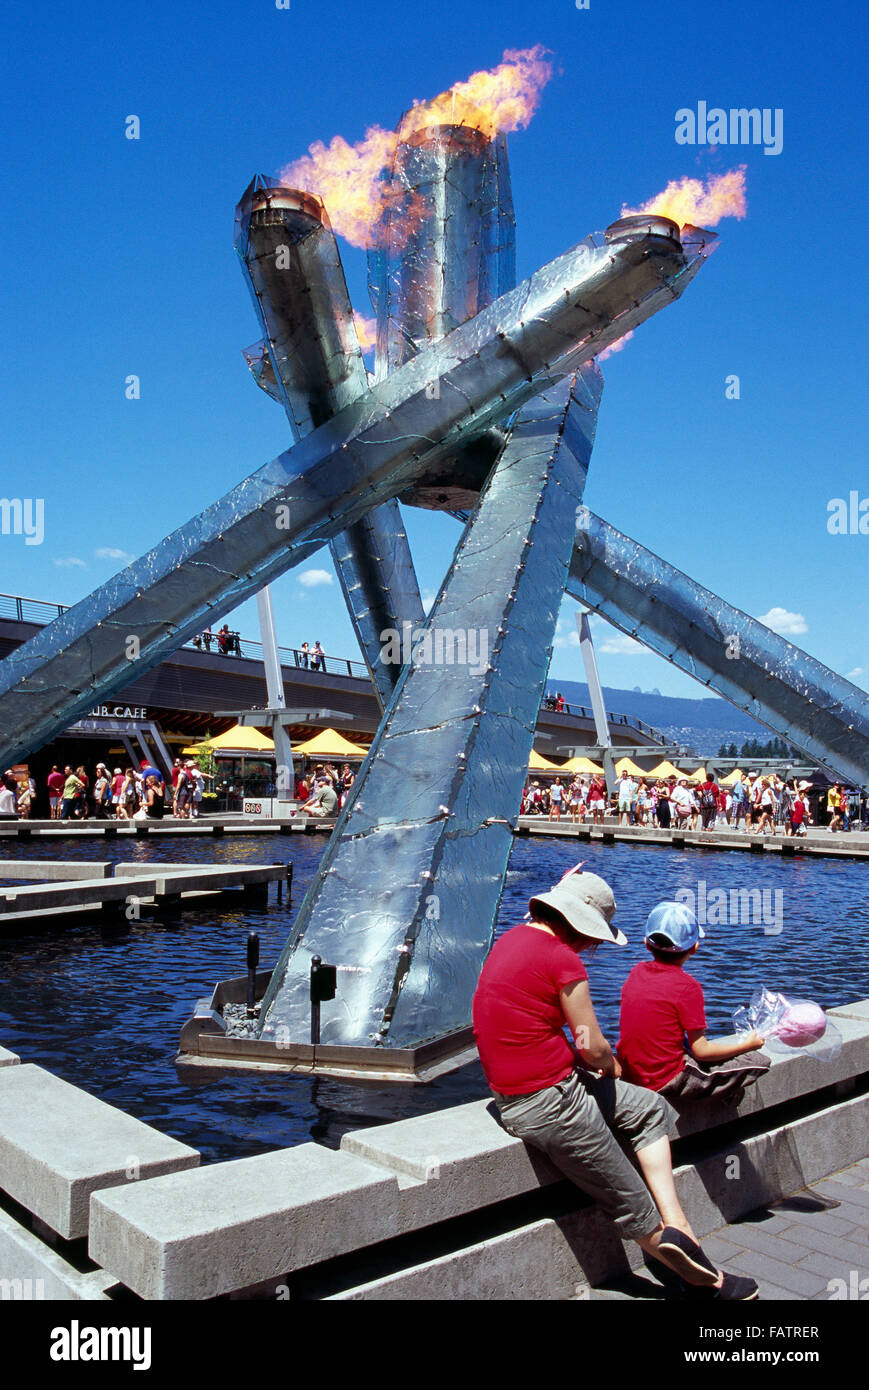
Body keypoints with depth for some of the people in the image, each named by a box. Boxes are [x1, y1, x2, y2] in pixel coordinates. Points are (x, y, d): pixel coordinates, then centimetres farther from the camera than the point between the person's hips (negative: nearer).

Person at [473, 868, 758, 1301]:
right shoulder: (562, 960, -19)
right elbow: (593, 1048, -13)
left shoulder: (512, 938, 9)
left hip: (511, 1092, 10)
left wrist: (596, 1061, 3)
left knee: (651, 1110, 18)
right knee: (633, 1206, 3)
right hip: (549, 1104, -10)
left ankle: (675, 1225, 10)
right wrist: (610, 1065, 11)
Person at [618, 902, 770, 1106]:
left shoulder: (637, 972, 2)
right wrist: (747, 1044, 1)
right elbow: (701, 1051, -13)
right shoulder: (687, 986, -17)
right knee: (759, 1060, -2)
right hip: (664, 1084, -7)